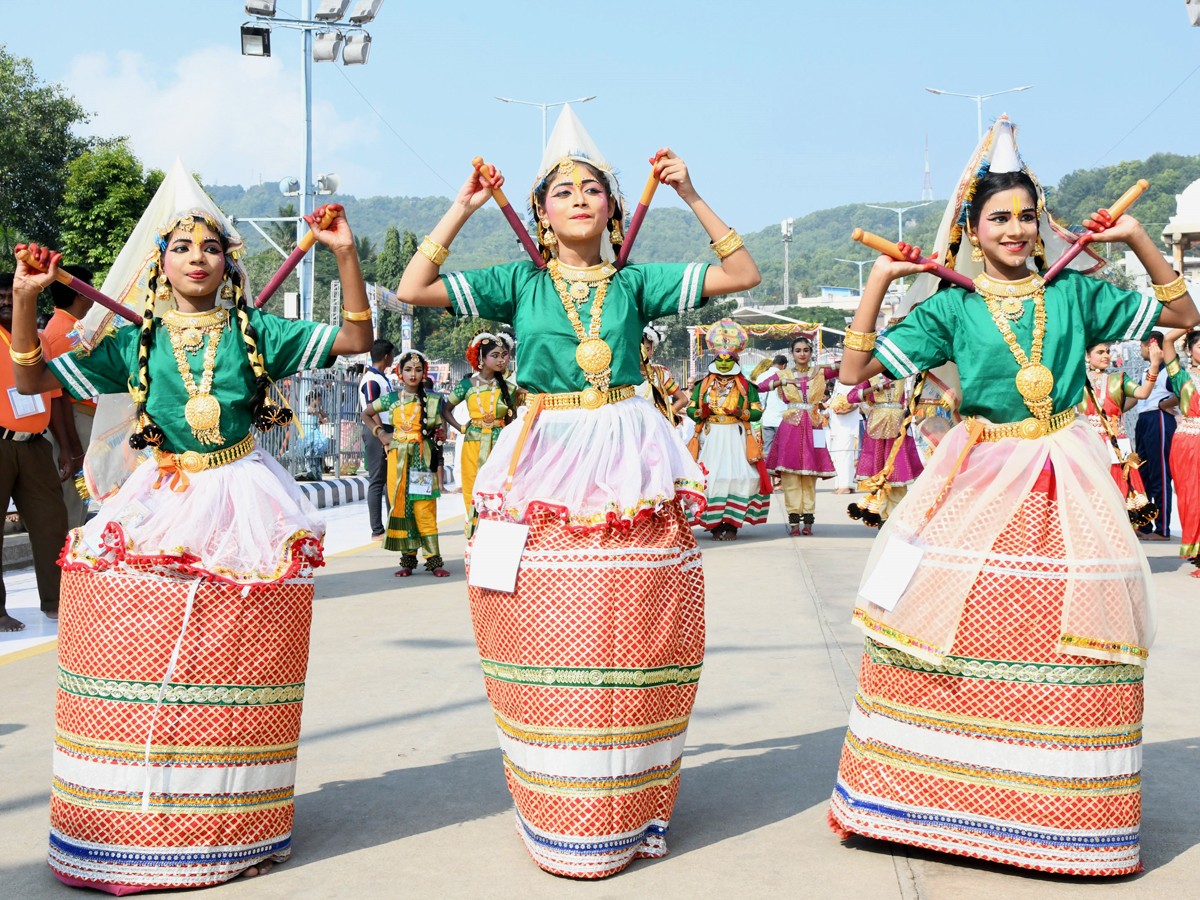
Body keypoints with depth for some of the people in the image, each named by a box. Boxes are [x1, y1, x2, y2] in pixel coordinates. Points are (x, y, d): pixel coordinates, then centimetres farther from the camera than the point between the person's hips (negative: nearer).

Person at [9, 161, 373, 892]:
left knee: (235, 677, 1)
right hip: (159, 510, 1)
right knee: (139, 669, -2)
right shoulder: (135, 343, 7)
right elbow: (33, 380, 7)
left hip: (245, 512, -1)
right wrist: (25, 302, -6)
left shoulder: (256, 334, 4)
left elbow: (356, 337, 2)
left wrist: (345, 254, -8)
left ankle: (230, 827, 13)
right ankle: (124, 829, 12)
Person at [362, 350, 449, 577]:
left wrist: (439, 464, -1)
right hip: (399, 457, 2)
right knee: (400, 506, 1)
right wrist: (380, 433, 7)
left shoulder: (432, 400, 5)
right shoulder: (391, 399, 7)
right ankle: (408, 558, 9)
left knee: (425, 508, -6)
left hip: (423, 458, -2)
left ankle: (433, 559, -3)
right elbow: (366, 414, 20)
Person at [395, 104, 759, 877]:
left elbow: (743, 273, 8)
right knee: (550, 644, -3)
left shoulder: (636, 283, 11)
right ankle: (558, 812, 10)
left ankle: (631, 807, 13)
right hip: (546, 464, 0)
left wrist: (691, 197, 4)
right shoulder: (520, 284, 9)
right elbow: (414, 289, 0)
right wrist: (462, 209, 1)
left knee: (632, 639, 0)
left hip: (628, 470, 1)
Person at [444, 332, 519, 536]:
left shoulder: (508, 388, 4)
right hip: (474, 447, 0)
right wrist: (461, 428, 2)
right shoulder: (467, 385, 3)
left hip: (500, 446, 0)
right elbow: (446, 409, 13)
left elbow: (512, 423, 9)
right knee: (474, 494, 1)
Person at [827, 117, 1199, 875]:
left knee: (1070, 637, -1)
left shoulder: (1073, 293, 8)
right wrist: (878, 283, -6)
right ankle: (937, 790, 12)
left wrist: (1139, 241, 3)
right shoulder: (951, 308, 4)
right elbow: (857, 370, 0)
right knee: (950, 631, -4)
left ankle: (1063, 809, 12)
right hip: (980, 479, -1)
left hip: (1065, 482, 1)